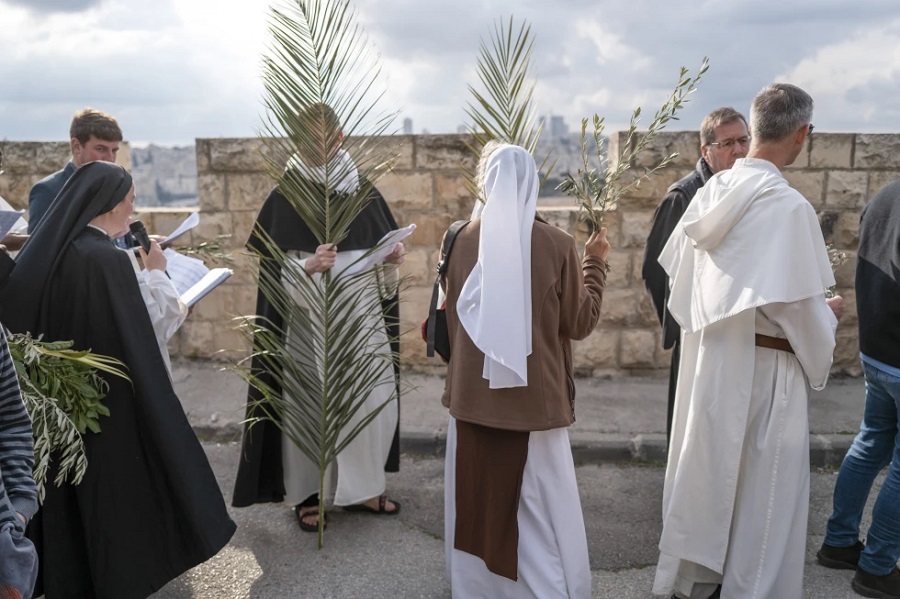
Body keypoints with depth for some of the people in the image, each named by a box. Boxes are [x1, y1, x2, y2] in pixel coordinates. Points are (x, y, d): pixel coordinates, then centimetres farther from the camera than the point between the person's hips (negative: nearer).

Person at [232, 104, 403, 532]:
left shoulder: (364, 191, 6)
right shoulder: (285, 198, -5)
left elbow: (385, 266, 12)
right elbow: (274, 273, -7)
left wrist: (393, 258, -10)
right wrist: (308, 267, -25)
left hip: (365, 321, 4)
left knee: (378, 401, 5)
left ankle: (361, 488, 25)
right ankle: (305, 495, 23)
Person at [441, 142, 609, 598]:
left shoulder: (463, 241, -3)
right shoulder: (557, 245, -11)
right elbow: (581, 322, 0)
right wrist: (595, 263, 12)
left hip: (473, 398, 3)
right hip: (535, 399, -2)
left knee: (477, 505, 16)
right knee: (539, 515, 8)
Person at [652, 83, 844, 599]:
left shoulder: (712, 193, 0)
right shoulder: (789, 206, -21)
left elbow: (677, 268, 9)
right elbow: (798, 304, -18)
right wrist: (829, 315, 3)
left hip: (707, 353, 7)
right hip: (761, 365, -7)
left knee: (708, 469, 20)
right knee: (763, 484, 10)